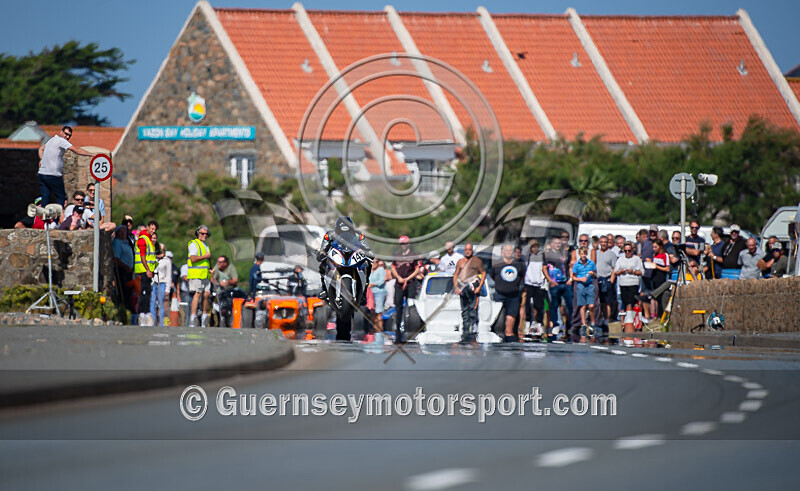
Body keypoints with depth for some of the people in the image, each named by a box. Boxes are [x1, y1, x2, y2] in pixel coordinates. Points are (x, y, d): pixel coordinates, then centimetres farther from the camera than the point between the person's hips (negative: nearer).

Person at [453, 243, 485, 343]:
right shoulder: (460, 261, 18)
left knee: (472, 311, -10)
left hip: (473, 287, -5)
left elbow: (483, 273, 3)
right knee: (464, 311, 7)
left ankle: (473, 333, -12)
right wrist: (456, 287, 6)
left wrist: (479, 287, -8)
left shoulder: (477, 260, 5)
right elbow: (455, 275, 19)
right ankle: (465, 334, 11)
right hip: (463, 288, 5)